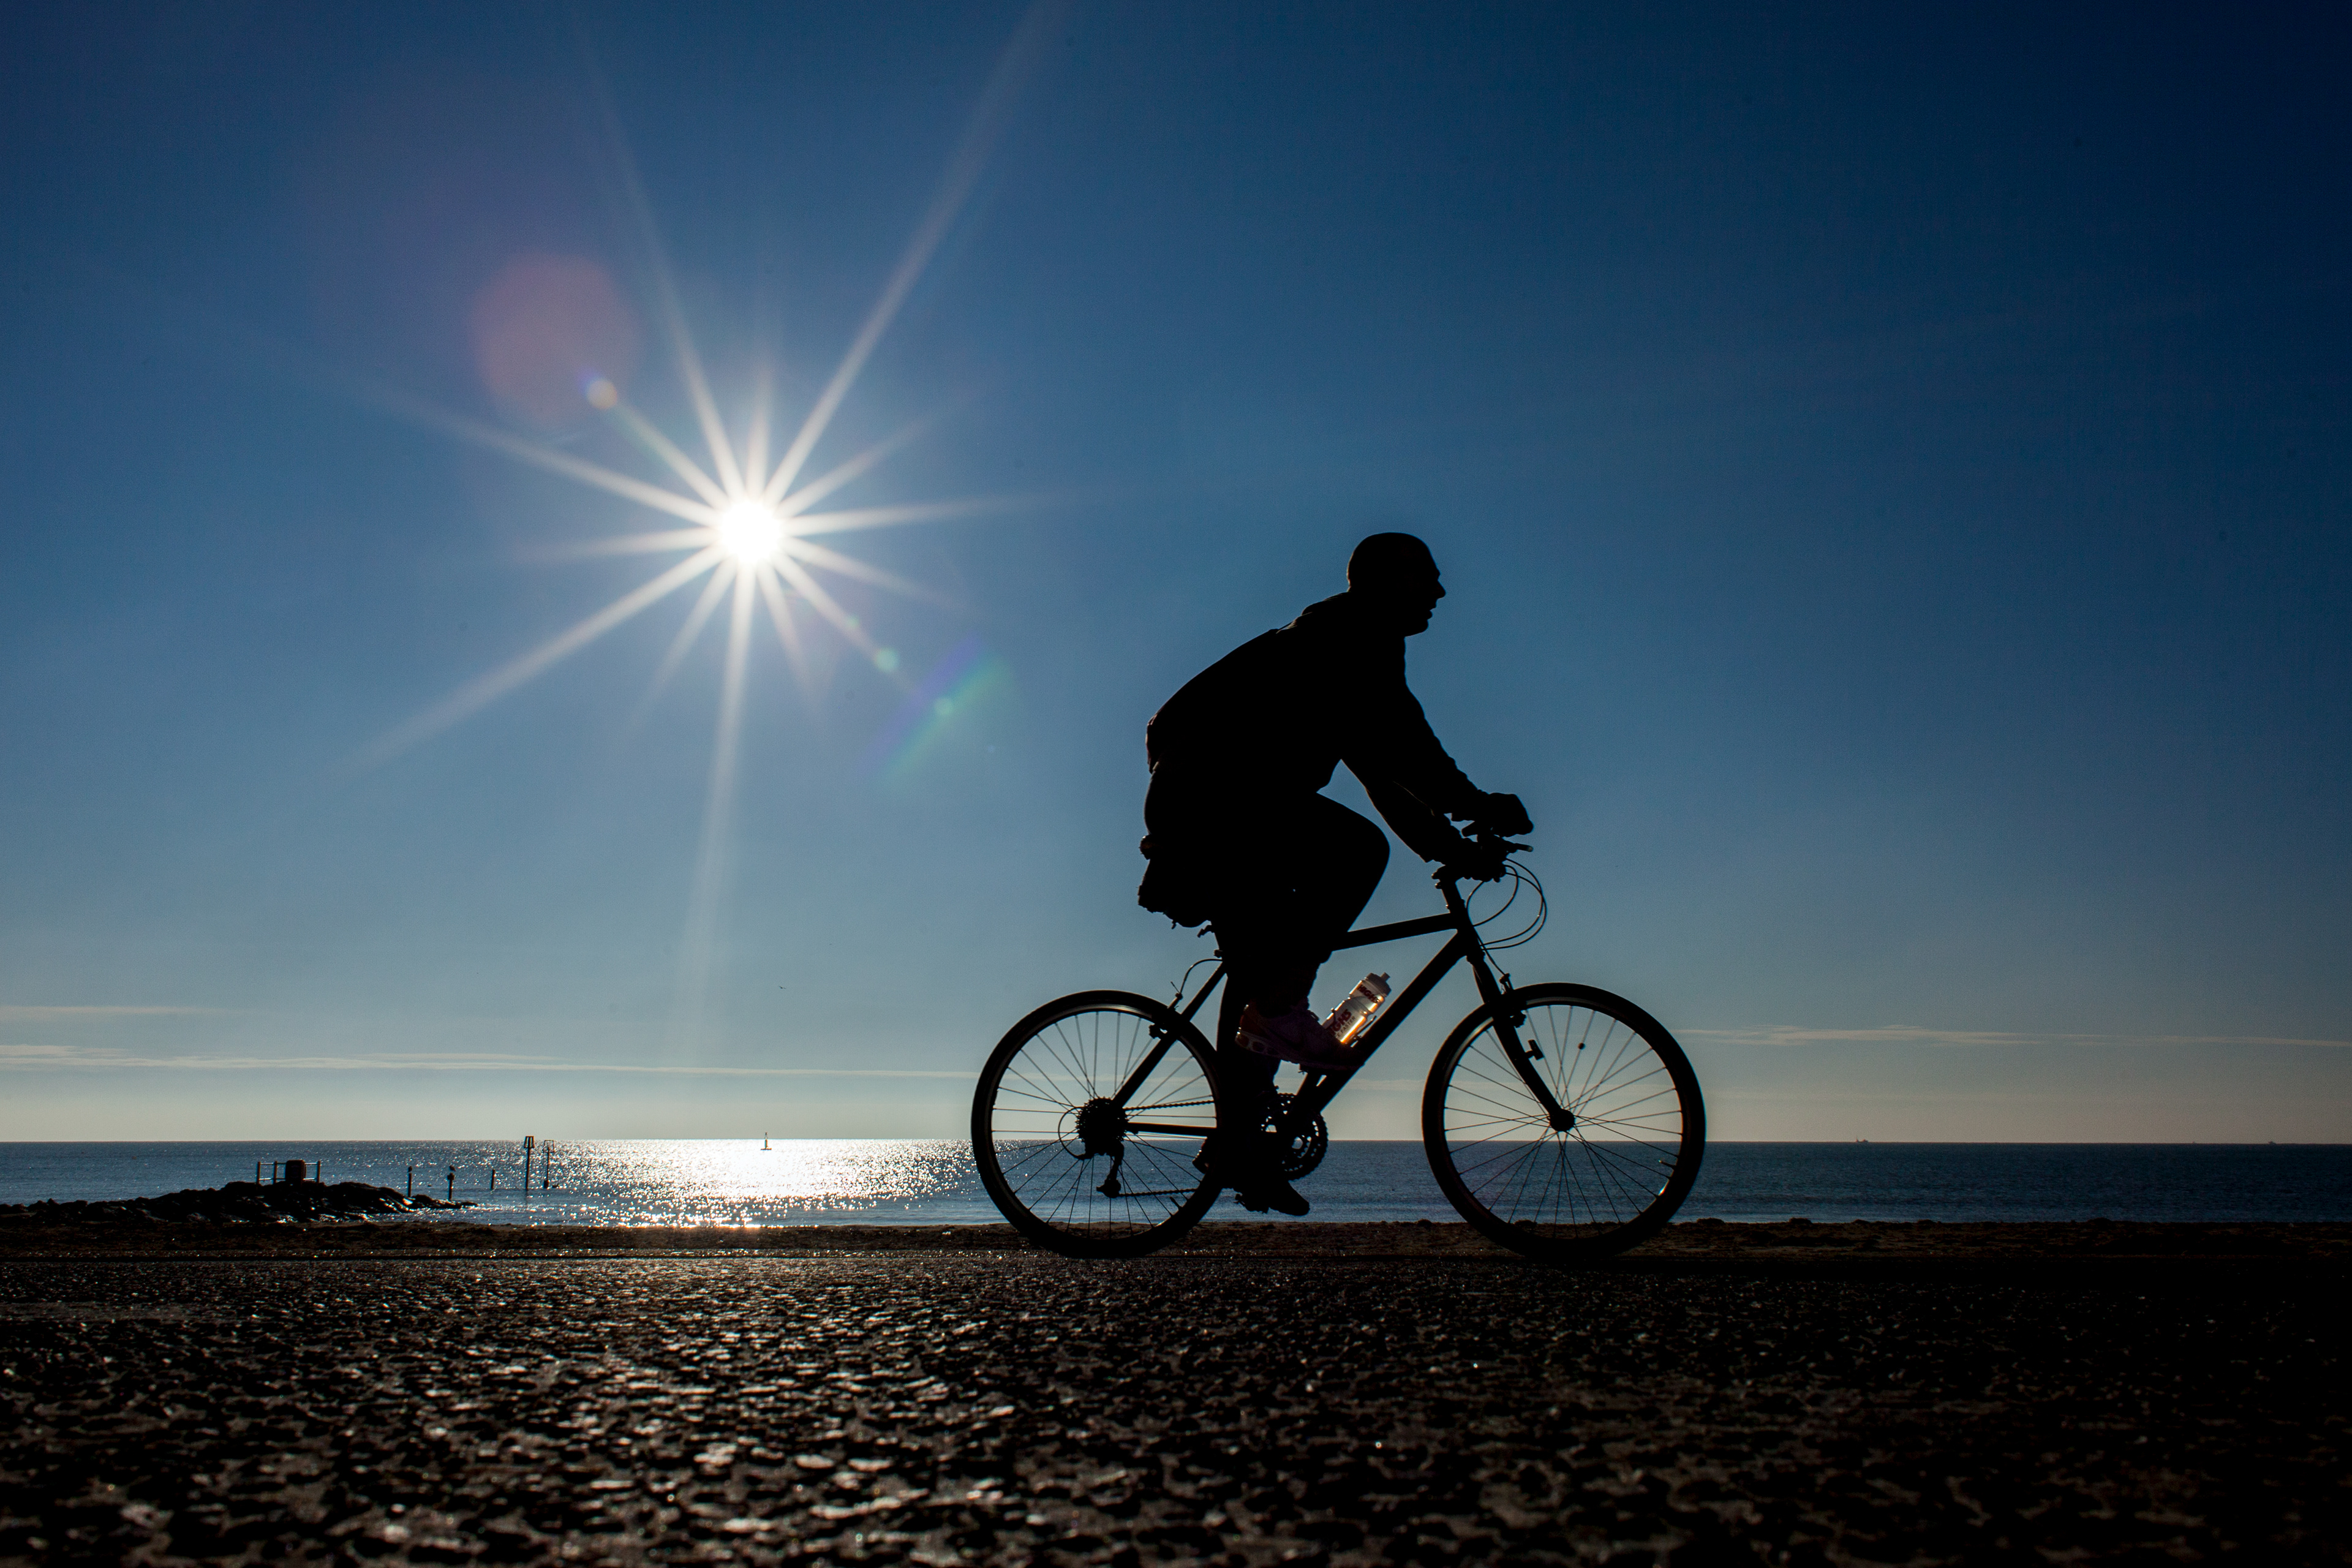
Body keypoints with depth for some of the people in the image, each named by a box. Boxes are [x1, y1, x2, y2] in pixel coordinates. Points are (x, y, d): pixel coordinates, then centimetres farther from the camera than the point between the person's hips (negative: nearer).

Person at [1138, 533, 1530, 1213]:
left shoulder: (1347, 646, 26)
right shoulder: (1355, 632, -4)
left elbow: (1381, 767, 25)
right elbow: (1395, 729, -19)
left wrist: (1452, 847, 19)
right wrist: (1471, 802, -21)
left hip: (1193, 802, 11)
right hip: (1211, 790, -11)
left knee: (1262, 974, 9)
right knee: (1359, 849, -24)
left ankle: (1239, 1141, 10)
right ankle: (1281, 1009, -19)